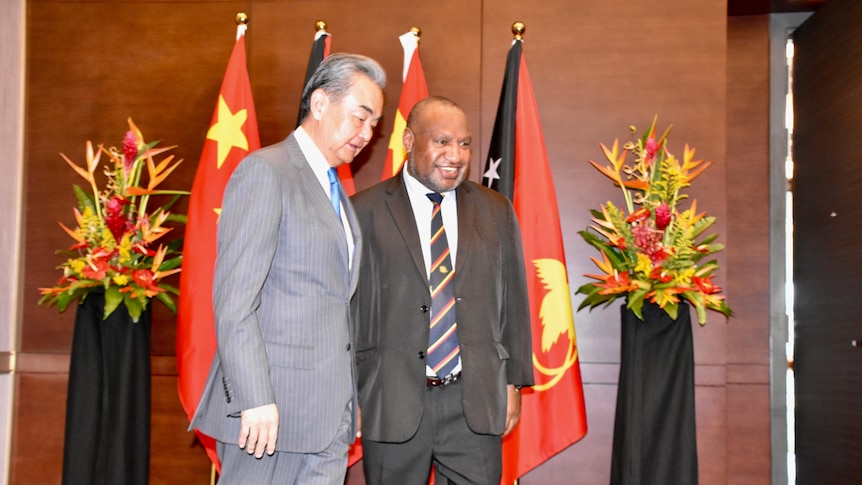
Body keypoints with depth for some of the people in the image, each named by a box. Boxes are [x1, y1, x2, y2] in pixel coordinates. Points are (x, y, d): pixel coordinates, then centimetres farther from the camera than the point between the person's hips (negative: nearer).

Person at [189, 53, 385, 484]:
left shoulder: (335, 190, 19)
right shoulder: (265, 172, -8)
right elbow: (234, 298, -16)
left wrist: (349, 399, 14)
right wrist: (255, 399, -21)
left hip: (329, 412, 8)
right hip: (272, 406, -8)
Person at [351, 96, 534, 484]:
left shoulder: (496, 211, 9)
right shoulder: (366, 212, 0)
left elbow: (513, 301, 10)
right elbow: (350, 306, 0)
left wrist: (513, 382, 7)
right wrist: (350, 393, -2)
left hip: (476, 402, 2)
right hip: (392, 402, -2)